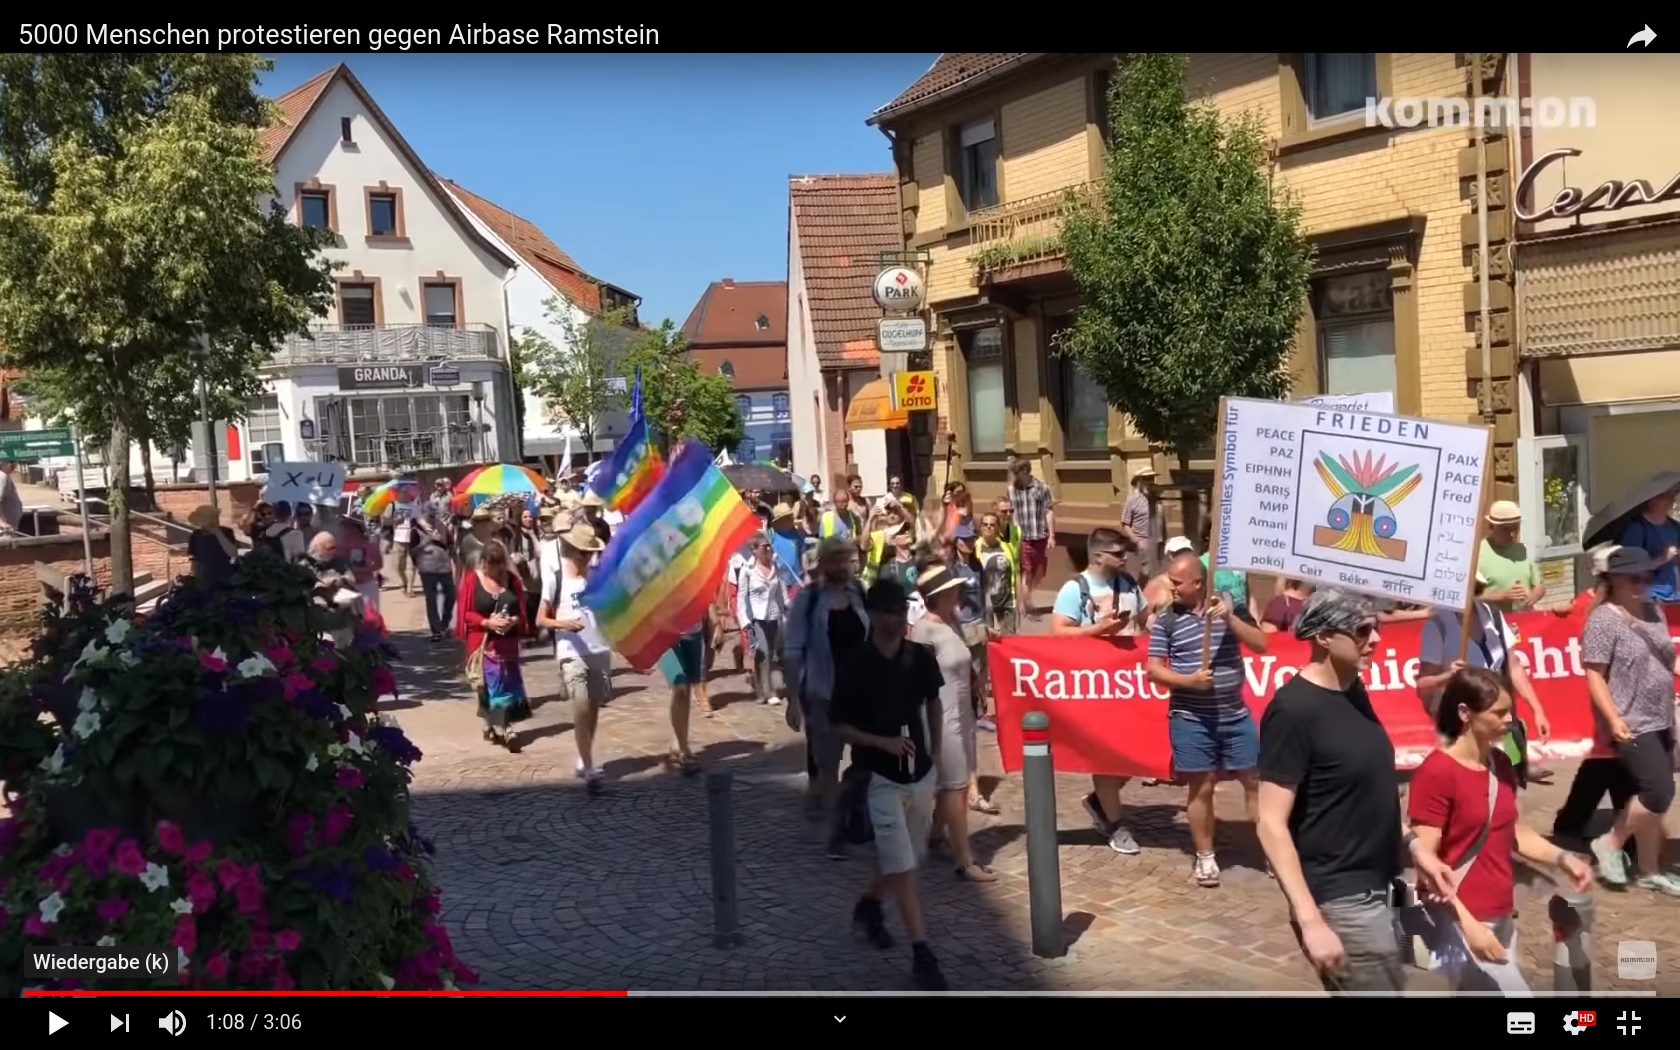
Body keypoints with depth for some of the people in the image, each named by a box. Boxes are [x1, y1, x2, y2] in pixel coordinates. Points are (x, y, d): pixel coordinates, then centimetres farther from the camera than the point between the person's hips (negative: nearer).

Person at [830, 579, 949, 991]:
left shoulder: (921, 657, -2)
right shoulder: (855, 666, -14)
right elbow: (838, 725, -8)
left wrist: (936, 754, 11)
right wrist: (883, 742, -20)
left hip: (921, 774, 5)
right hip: (880, 778, -5)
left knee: (898, 857, 19)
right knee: (902, 867, -7)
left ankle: (868, 907, 45)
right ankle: (921, 953, -1)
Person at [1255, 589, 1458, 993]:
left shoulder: (1352, 691, 6)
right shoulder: (1294, 710, -19)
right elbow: (1271, 825, -21)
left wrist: (1413, 846, 11)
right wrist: (1311, 921, -24)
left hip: (1377, 891, 8)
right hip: (1340, 902, -8)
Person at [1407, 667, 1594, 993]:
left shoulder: (1501, 764, 7)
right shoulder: (1435, 773, -17)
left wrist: (1563, 859, 5)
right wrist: (1467, 924, -23)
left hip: (1502, 918, 8)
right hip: (1460, 922, -8)